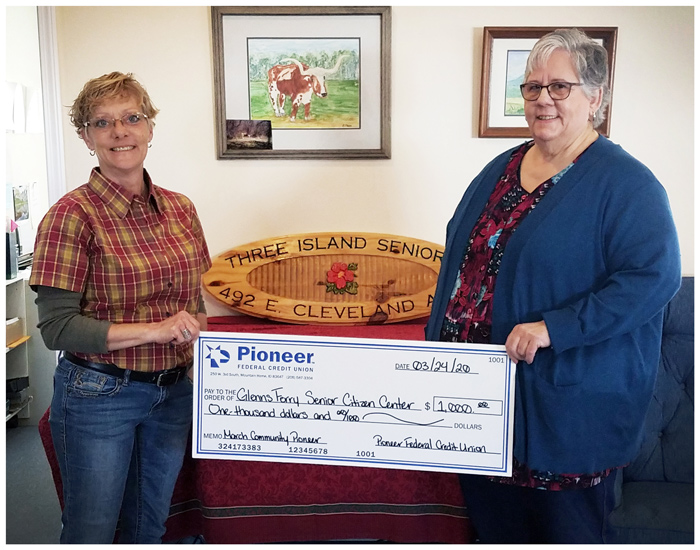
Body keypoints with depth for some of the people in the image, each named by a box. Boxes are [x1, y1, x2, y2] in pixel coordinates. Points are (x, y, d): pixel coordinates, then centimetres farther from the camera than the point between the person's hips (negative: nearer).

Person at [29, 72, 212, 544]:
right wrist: (153, 330, -24)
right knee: (91, 532, 12)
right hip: (99, 394, -5)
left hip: (174, 393, 5)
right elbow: (56, 327, -16)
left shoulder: (180, 208, 3)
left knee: (150, 525, 21)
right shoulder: (73, 214, -13)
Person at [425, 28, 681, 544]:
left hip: (568, 404, -6)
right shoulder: (501, 168, 9)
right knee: (492, 519, 21)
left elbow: (654, 276, -23)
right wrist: (439, 342, 11)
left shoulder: (626, 183, -12)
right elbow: (461, 256, 16)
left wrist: (552, 328, -28)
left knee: (564, 524, 12)